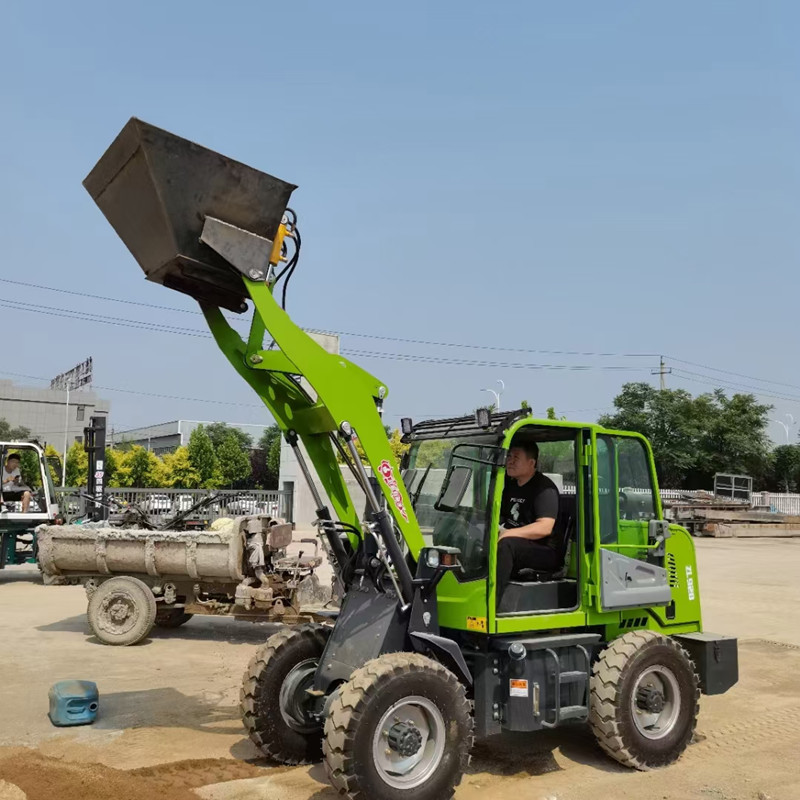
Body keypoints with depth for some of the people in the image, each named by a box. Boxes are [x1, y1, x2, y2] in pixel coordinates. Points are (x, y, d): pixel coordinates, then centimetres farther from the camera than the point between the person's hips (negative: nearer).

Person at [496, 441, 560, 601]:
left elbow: (544, 528, -23)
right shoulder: (510, 485, 17)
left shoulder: (544, 488, -10)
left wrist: (507, 534, -28)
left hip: (545, 552, -8)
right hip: (514, 546, 8)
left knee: (505, 545, -35)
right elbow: (498, 516, 26)